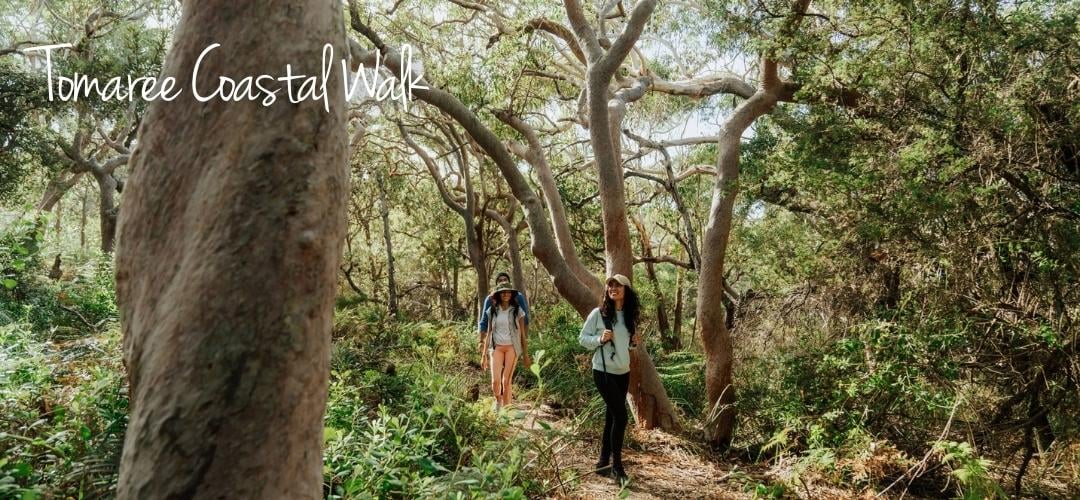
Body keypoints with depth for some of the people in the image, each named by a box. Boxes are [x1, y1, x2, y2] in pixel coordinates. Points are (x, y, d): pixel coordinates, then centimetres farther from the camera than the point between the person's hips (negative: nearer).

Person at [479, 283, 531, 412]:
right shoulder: (492, 311, 7)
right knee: (495, 380, -8)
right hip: (496, 348, 1)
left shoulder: (517, 311, 3)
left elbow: (522, 334, 5)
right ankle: (498, 401, 22)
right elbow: (488, 333, 10)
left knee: (507, 380, -5)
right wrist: (484, 354, 8)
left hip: (512, 348, -1)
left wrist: (526, 354, 3)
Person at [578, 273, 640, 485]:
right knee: (620, 417, -10)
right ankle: (617, 465, 3)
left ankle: (603, 463, 22)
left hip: (623, 372, 6)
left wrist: (634, 342, -1)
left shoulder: (629, 316, 6)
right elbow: (582, 338, -5)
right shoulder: (598, 313, -10)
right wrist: (600, 339, -21)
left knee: (612, 417, 11)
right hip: (604, 372, -6)